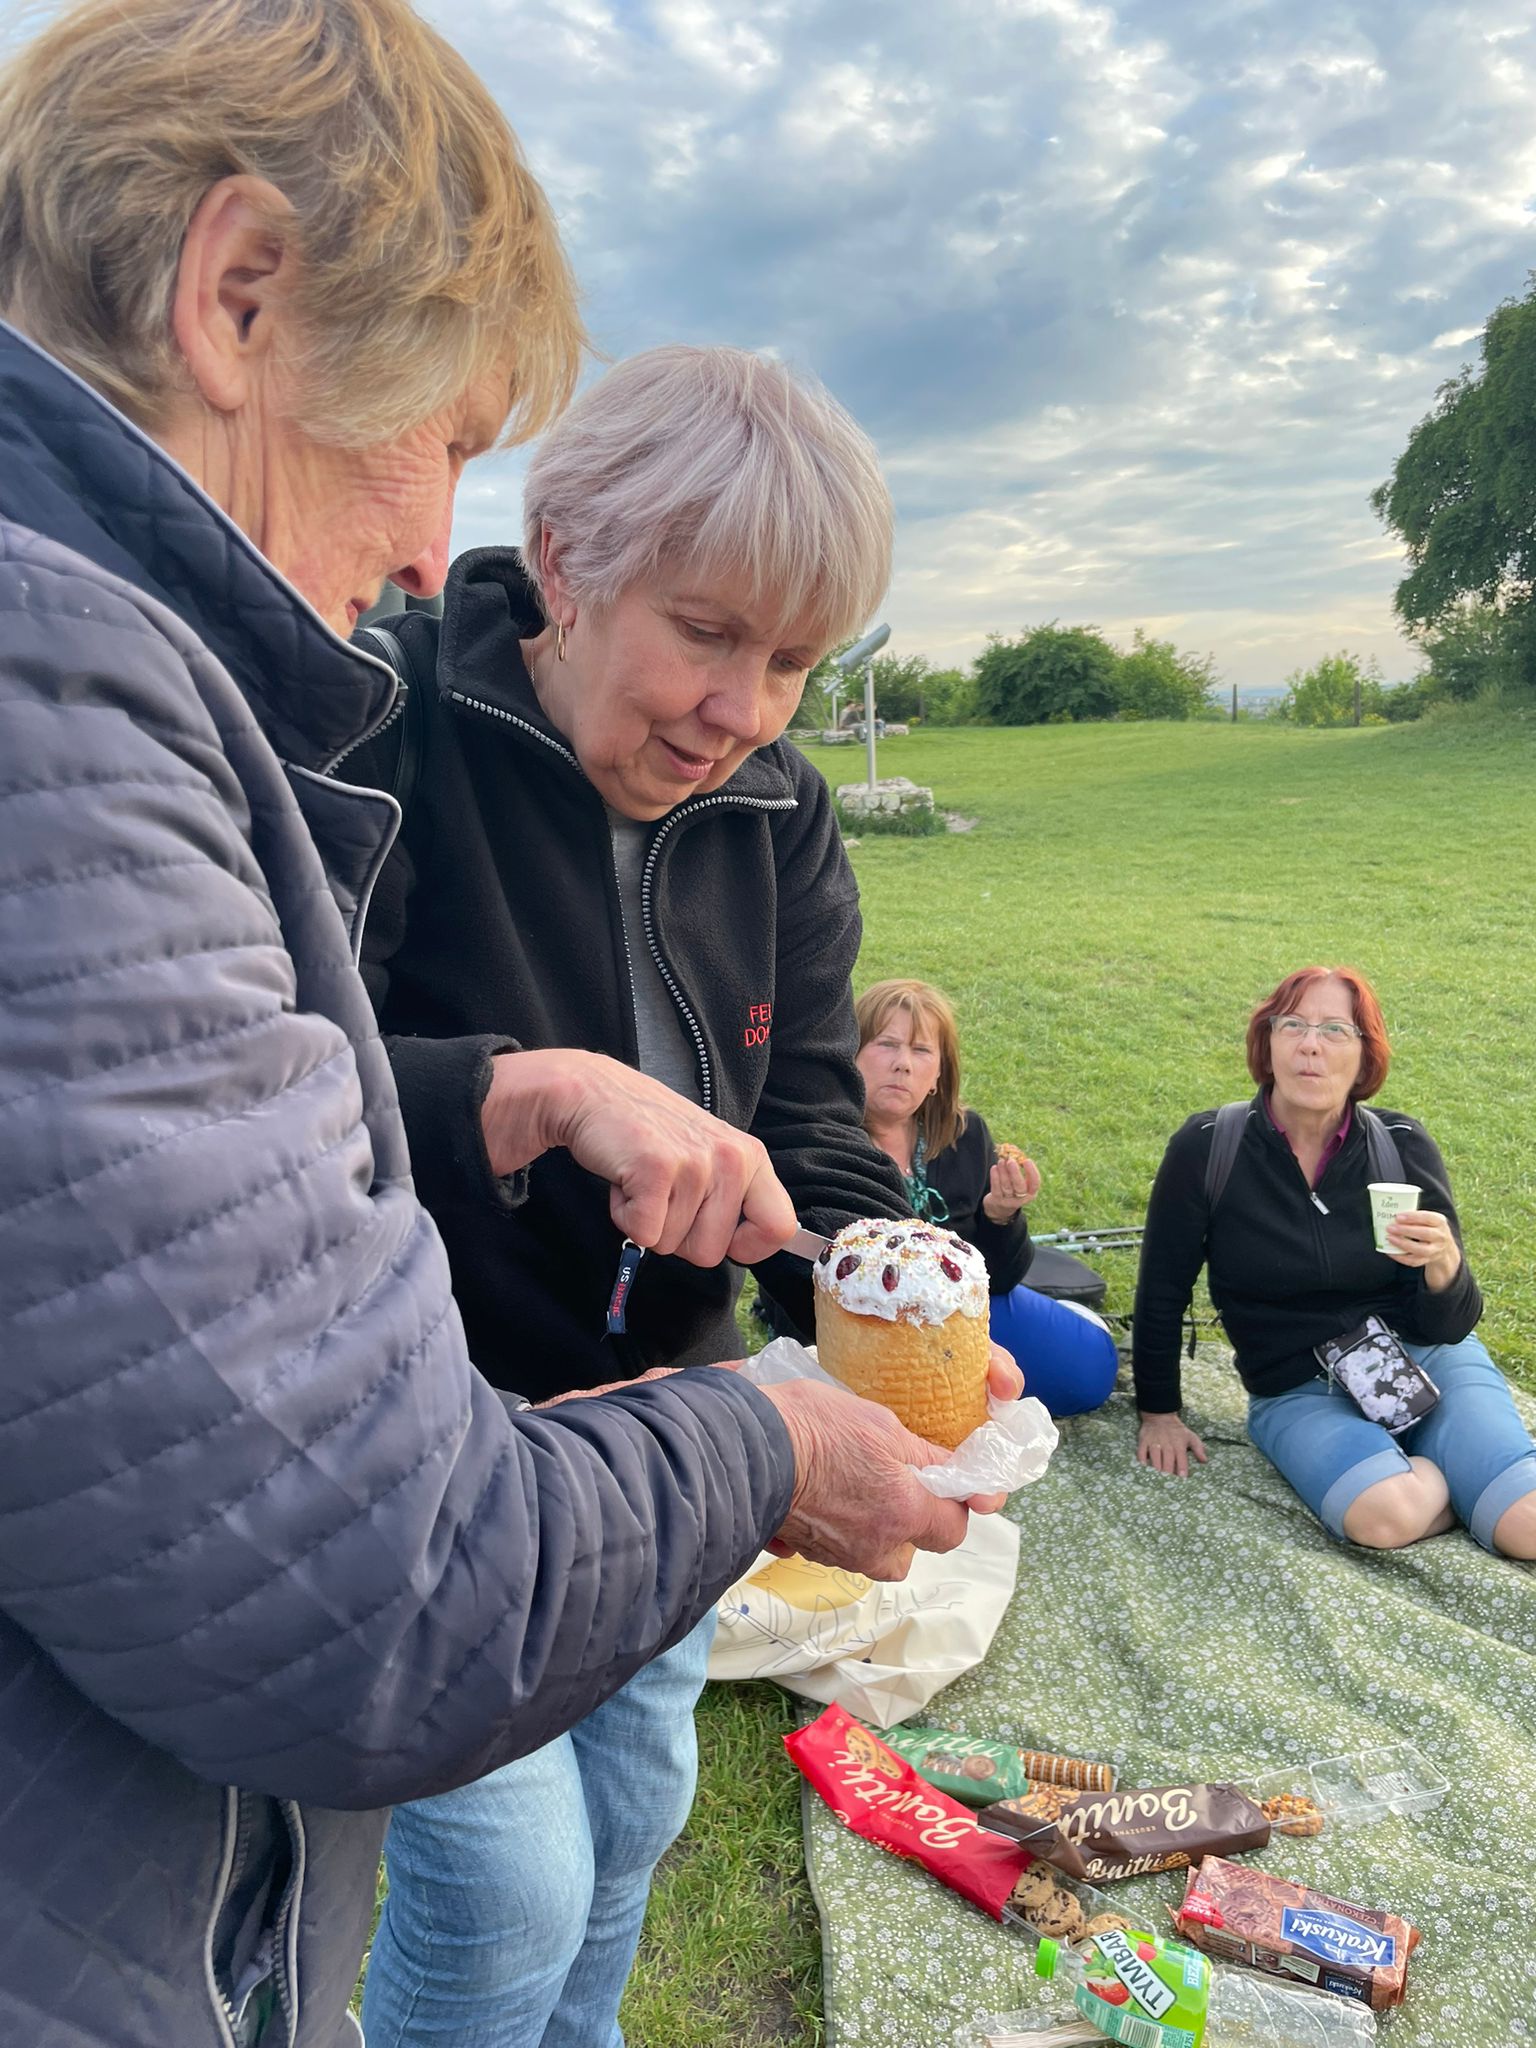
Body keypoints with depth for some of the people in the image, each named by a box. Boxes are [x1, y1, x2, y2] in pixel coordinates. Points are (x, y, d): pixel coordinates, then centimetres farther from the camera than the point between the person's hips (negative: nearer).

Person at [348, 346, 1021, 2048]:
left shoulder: (780, 817, -2)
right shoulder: (383, 729, -20)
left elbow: (809, 1124, -2)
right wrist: (523, 1088, -43)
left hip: (660, 1413, 6)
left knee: (632, 1815, 21)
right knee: (510, 1883, 1)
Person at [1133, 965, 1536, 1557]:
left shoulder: (1404, 1147, -8)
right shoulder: (1207, 1149, -12)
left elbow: (1448, 1328, -5)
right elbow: (1162, 1291, 0)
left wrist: (1444, 1266, -27)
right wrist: (1158, 1412, 7)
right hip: (1297, 1392, -1)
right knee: (1386, 1516, -29)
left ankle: (1448, 1467, 10)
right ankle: (1460, 1468, 3)